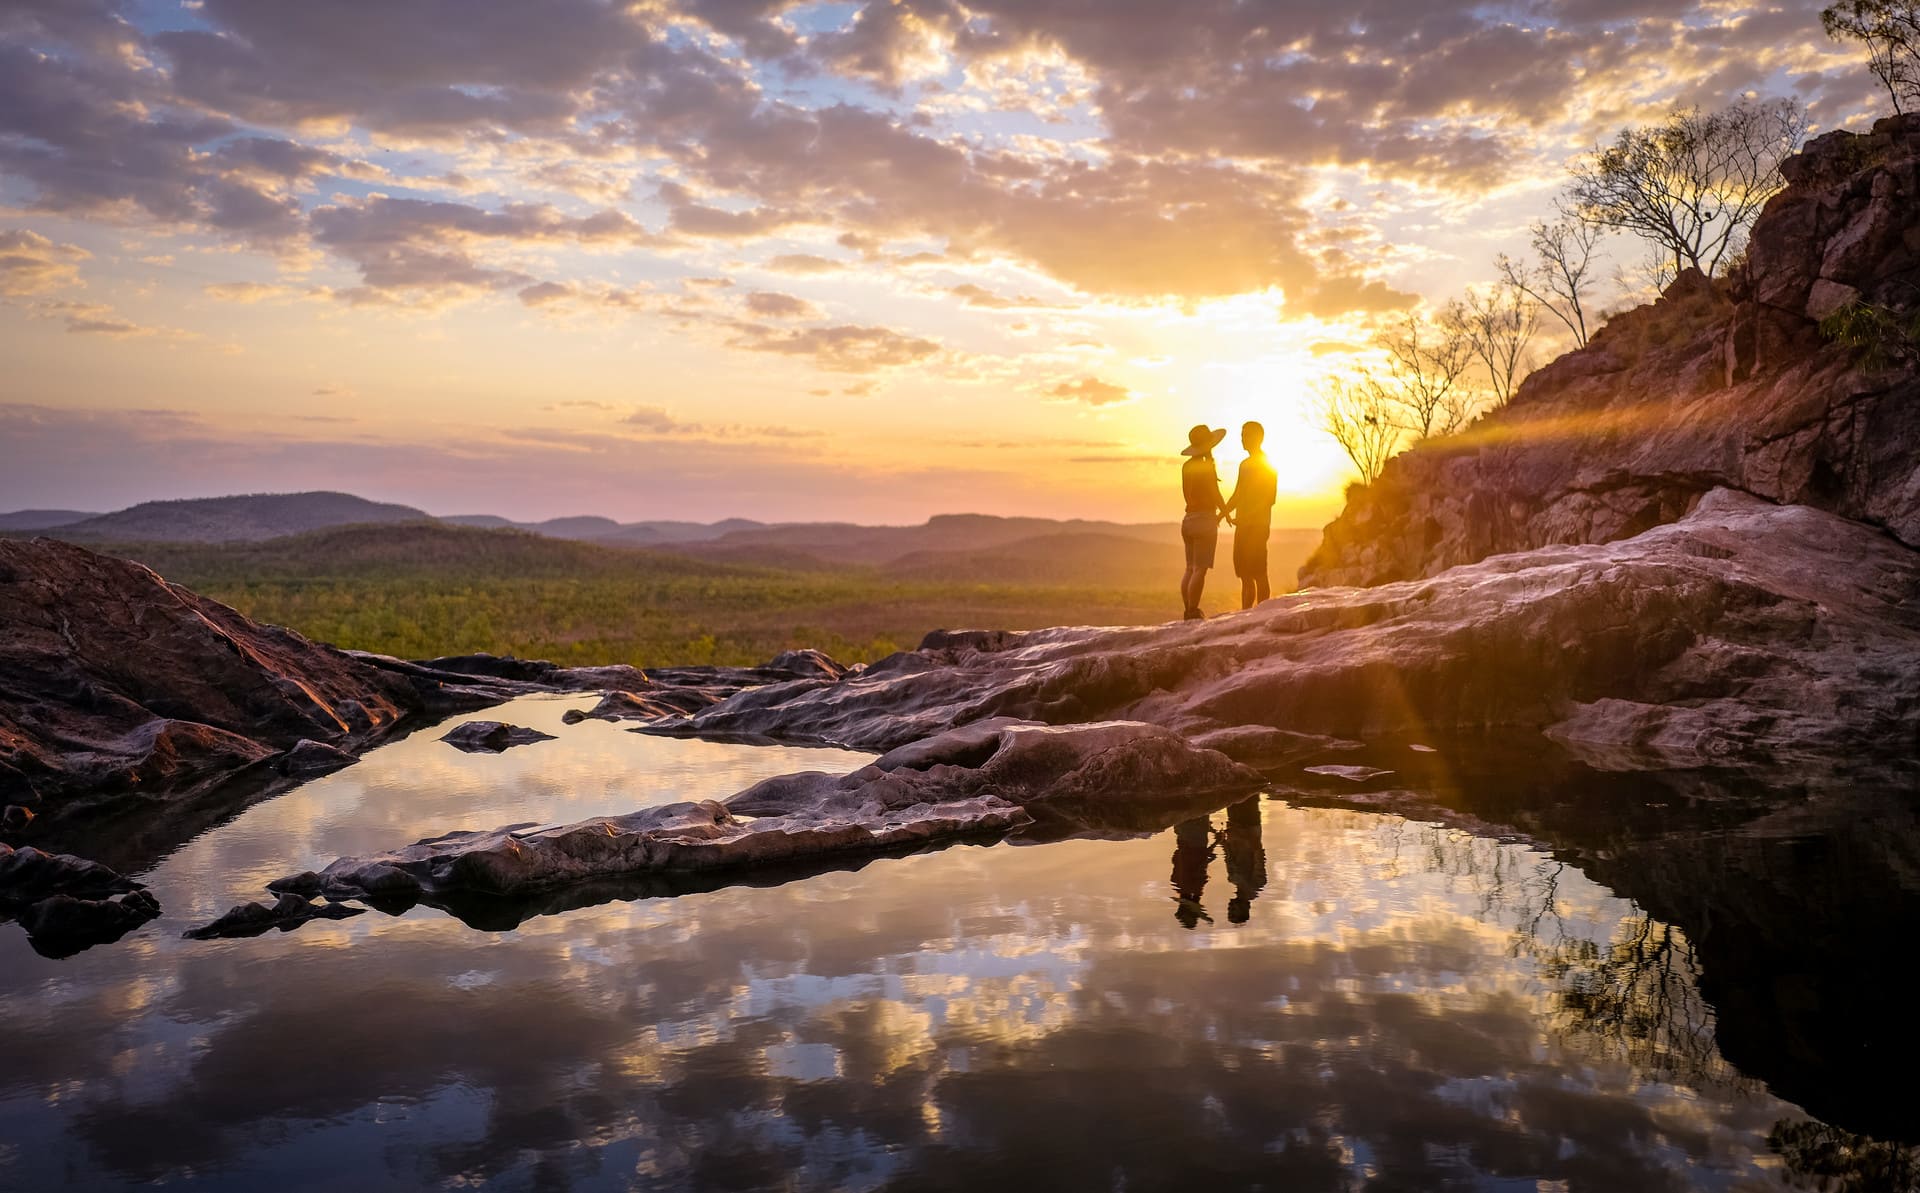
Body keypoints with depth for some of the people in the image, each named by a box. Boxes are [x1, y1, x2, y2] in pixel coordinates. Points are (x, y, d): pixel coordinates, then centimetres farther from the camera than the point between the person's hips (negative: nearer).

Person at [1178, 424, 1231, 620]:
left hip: (1189, 518, 8)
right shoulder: (1206, 466, -13)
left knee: (1190, 569, 10)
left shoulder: (1187, 466, 10)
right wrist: (1226, 513, 6)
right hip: (1204, 519, -8)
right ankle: (1193, 612, -9)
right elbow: (1216, 495, -11)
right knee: (1200, 569, -7)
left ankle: (1188, 611, 10)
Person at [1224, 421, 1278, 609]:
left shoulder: (1267, 466, -5)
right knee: (1245, 575, 7)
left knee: (1258, 574, -9)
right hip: (1242, 526, 8)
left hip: (1258, 526, -8)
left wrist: (1246, 517, -21)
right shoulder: (1244, 464, 19)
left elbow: (1270, 498, -13)